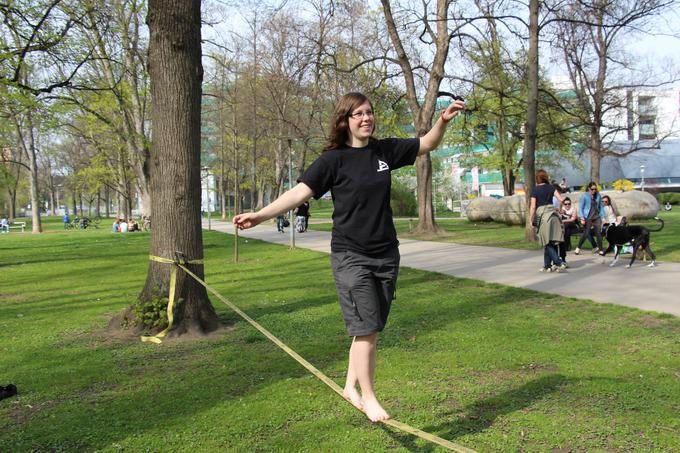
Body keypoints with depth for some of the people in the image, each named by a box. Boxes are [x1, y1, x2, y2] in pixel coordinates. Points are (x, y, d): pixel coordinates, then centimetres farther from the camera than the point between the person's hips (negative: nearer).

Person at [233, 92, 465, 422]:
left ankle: (350, 387, 28)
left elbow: (427, 145, 15)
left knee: (371, 329, 11)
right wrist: (260, 215, -27)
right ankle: (368, 398, 11)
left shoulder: (385, 150, 5)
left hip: (386, 255, 5)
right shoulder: (334, 159, -9)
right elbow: (300, 191, -16)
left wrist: (443, 121, -4)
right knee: (365, 328, -5)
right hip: (350, 257, -5)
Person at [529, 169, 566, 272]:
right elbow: (561, 199, 1)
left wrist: (531, 220, 2)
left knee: (547, 243, -2)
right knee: (552, 242, 10)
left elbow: (533, 206, -5)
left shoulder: (535, 190, -2)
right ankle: (547, 266, 14)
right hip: (553, 214, 4)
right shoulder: (551, 187, 7)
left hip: (542, 216, -4)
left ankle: (559, 263, -16)